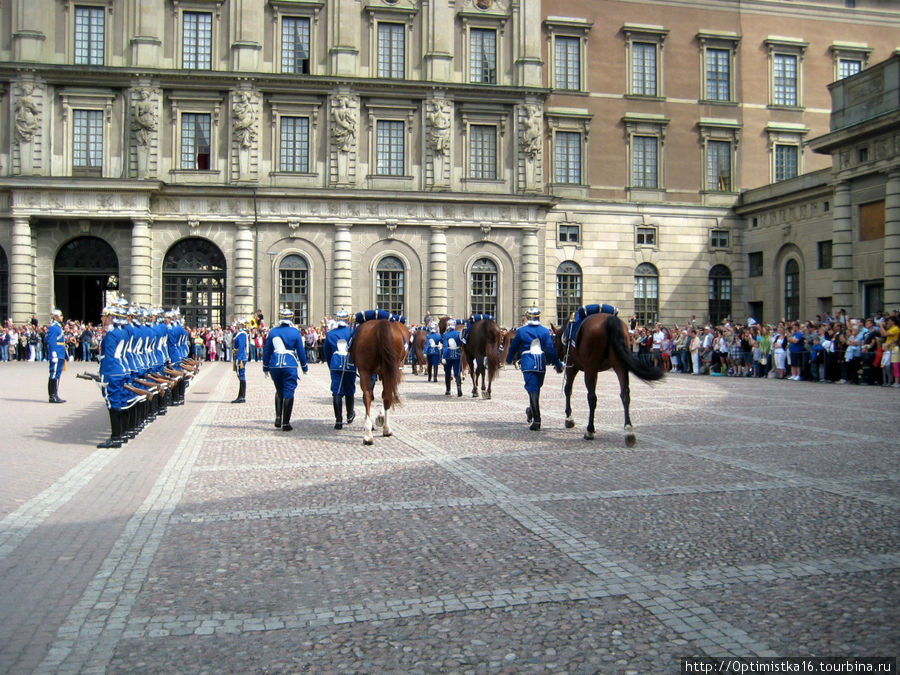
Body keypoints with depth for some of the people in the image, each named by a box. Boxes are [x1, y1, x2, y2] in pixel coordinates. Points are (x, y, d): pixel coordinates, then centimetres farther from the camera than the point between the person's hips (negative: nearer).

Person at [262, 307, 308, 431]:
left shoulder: (273, 331, 5)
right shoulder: (295, 332, -2)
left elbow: (266, 351, 9)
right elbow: (301, 351, 1)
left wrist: (265, 367, 18)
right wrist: (304, 366, 12)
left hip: (275, 365, 3)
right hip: (290, 365, -3)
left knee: (279, 391, 20)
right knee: (288, 393, 1)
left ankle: (278, 418, 10)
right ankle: (286, 423, 1)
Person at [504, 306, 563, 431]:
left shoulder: (521, 331, -1)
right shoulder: (545, 331, 2)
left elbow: (513, 347, 9)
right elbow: (550, 349, -2)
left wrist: (509, 359, 26)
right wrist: (558, 364, 4)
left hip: (527, 363, -3)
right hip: (541, 364, 3)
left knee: (532, 390, -4)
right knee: (536, 389, 20)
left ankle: (536, 420, -12)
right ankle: (531, 411, 38)